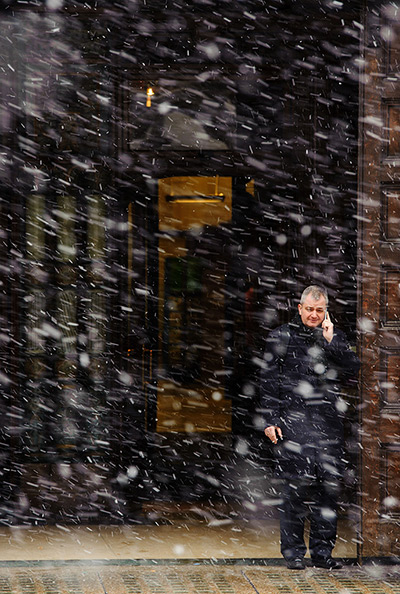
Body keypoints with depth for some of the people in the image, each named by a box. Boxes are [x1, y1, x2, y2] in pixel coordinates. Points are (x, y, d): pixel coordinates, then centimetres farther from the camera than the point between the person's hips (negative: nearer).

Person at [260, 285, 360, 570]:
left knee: (329, 485, 1)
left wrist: (330, 342, -7)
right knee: (297, 485, -7)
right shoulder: (281, 337, 6)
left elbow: (352, 369, 1)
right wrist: (270, 420, -3)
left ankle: (323, 551, 11)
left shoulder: (336, 337, 14)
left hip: (328, 421, 3)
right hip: (293, 421, -3)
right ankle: (293, 551, 2)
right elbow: (269, 381, 5)